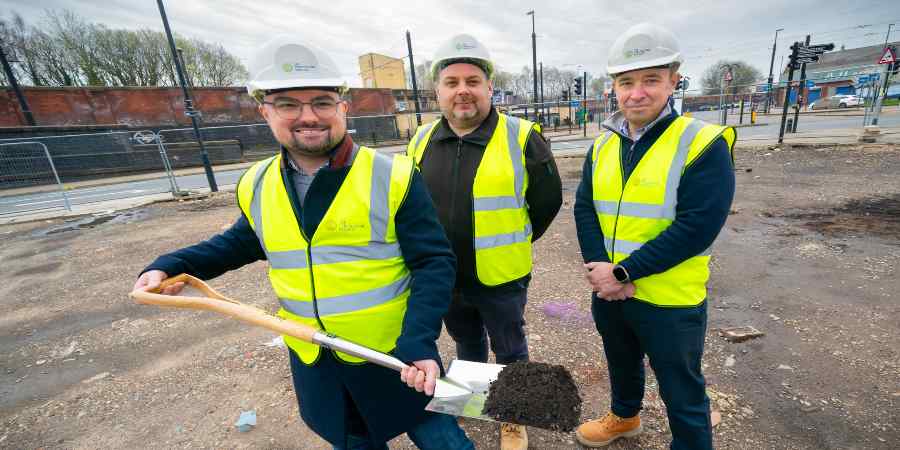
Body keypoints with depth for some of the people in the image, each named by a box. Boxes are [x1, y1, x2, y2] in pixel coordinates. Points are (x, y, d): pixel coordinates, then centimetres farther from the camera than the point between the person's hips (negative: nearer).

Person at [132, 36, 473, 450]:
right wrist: (173, 265, 3)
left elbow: (434, 263, -17)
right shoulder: (256, 186, -3)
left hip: (394, 352, -4)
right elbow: (245, 241, 16)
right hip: (310, 358, 5)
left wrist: (418, 342, -27)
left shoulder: (393, 178, -18)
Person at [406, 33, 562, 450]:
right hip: (444, 277, 4)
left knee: (509, 351, 17)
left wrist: (514, 241, 4)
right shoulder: (421, 141, -1)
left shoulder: (521, 137, -14)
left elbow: (547, 199, -3)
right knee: (466, 345, 27)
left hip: (501, 278, -4)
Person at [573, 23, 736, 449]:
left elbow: (697, 227, -22)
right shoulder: (603, 145, 2)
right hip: (608, 292, 6)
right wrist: (600, 267, -15)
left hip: (669, 301, -5)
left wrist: (623, 272, -22)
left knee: (682, 395, 16)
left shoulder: (703, 143, -14)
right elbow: (584, 208, -2)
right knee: (621, 365, 29)